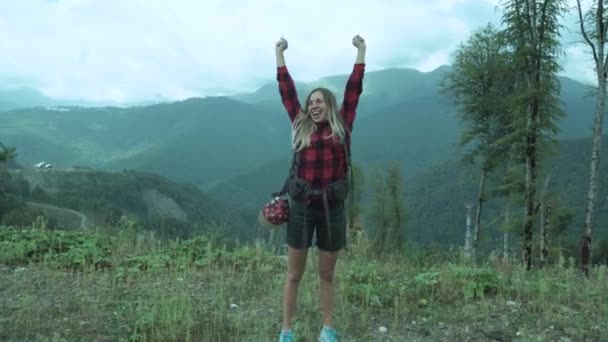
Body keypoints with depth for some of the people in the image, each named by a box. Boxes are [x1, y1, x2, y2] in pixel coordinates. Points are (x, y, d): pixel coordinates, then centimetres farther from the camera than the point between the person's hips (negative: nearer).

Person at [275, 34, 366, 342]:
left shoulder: (342, 127, 5)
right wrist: (280, 53, 15)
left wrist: (361, 50, 9)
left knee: (326, 275, 11)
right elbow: (286, 91, 10)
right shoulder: (300, 127, 6)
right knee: (294, 274, 6)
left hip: (332, 207, 0)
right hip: (302, 206, 0)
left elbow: (354, 88, 6)